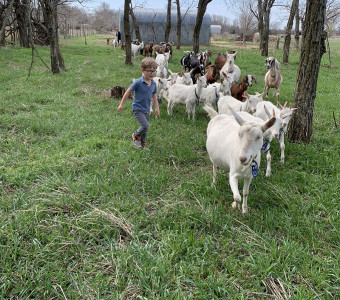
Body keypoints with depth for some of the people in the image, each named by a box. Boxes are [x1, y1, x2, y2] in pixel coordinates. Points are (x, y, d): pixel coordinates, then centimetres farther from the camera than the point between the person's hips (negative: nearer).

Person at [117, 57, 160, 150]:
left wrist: (157, 108, 13)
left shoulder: (153, 84, -1)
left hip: (146, 110, 6)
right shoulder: (138, 82, -18)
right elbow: (128, 92, -10)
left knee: (146, 127, 15)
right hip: (137, 109, -6)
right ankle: (136, 135, 12)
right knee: (146, 126, -17)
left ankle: (142, 143, 35)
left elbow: (154, 96, 14)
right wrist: (121, 104, -5)